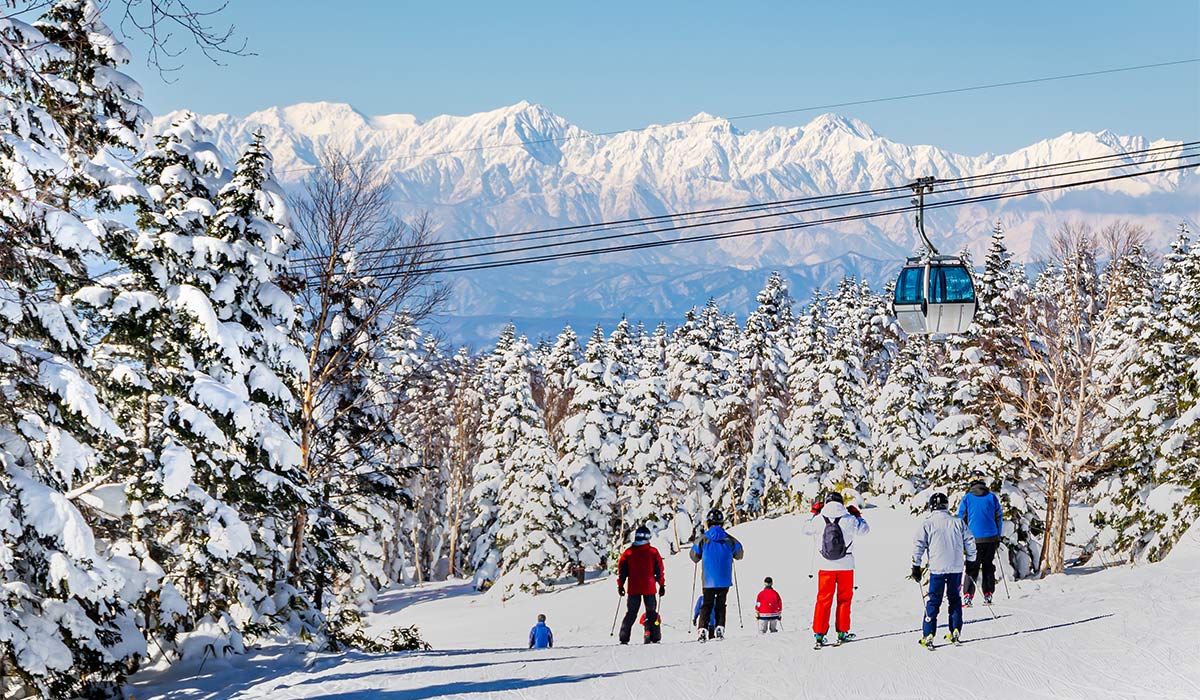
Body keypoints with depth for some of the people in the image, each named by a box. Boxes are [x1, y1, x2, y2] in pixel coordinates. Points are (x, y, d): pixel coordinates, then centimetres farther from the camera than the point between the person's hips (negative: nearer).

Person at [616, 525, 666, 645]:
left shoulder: (628, 552, 0)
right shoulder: (653, 552, -4)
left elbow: (622, 571, 4)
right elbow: (659, 570, -1)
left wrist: (620, 585, 13)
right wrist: (661, 585, 7)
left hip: (633, 589, 2)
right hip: (649, 588, -2)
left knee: (631, 613, 10)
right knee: (651, 612, 10)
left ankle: (624, 638, 1)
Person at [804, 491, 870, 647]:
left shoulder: (820, 519, -5)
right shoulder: (849, 519, -9)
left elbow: (807, 530, 13)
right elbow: (865, 530, 5)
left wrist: (815, 513, 22)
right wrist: (857, 516, 18)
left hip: (826, 566, 1)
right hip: (845, 566, -1)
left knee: (823, 599, 8)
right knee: (844, 599, 11)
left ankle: (819, 633, 3)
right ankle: (842, 632, 10)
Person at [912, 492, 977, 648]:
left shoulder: (928, 524, -4)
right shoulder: (958, 522, 4)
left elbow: (918, 545, -4)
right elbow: (970, 542, 10)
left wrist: (916, 566, 4)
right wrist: (971, 561, 22)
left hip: (937, 569, -2)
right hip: (956, 568, 2)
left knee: (933, 601, 3)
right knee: (954, 598, 17)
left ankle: (928, 636, -2)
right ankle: (955, 631, 15)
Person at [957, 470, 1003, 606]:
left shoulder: (967, 498, -3)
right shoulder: (992, 497, 2)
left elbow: (962, 519, 1)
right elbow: (998, 517, 7)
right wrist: (998, 538, 16)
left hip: (974, 538, -1)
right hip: (991, 538, 1)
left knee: (972, 568, 3)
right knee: (988, 567, 11)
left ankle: (968, 596, -7)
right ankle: (988, 596, 8)